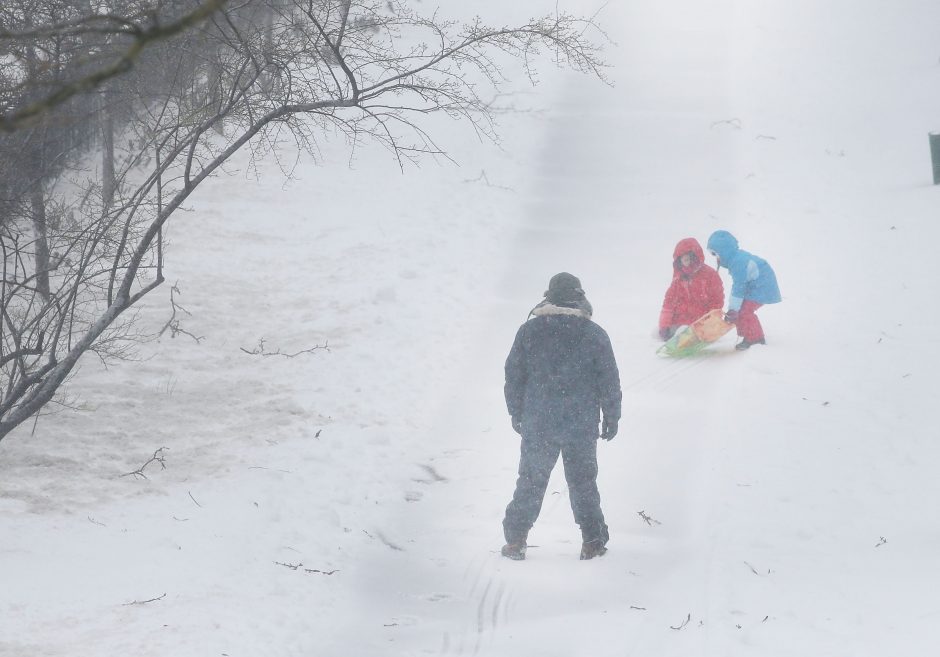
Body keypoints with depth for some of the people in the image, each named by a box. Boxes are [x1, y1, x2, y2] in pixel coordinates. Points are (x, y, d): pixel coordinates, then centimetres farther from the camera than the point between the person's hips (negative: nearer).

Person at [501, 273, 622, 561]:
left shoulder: (529, 331, -2)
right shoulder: (594, 334, -5)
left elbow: (514, 375, 4)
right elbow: (609, 380, -1)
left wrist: (516, 413, 15)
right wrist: (612, 417, 10)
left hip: (537, 425, 1)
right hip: (582, 425, -1)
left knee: (530, 482, 9)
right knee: (583, 481, 11)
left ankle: (515, 540, 8)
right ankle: (592, 541, 12)